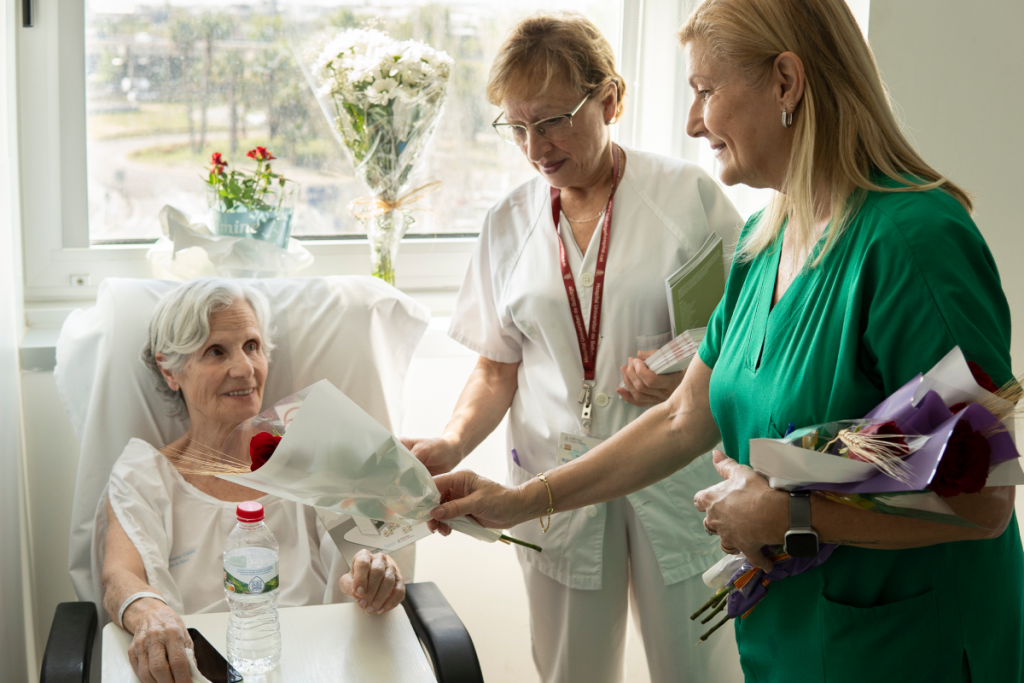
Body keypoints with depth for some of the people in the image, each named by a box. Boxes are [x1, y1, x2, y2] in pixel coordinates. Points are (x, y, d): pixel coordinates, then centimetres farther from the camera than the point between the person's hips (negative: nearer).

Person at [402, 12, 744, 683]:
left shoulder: (689, 194, -5)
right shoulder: (509, 223, 6)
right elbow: (498, 366, 9)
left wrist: (693, 372, -19)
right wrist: (452, 444, -9)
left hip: (677, 472, -2)